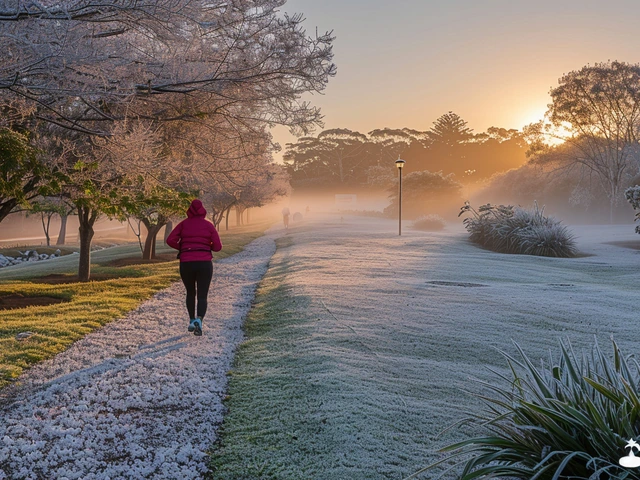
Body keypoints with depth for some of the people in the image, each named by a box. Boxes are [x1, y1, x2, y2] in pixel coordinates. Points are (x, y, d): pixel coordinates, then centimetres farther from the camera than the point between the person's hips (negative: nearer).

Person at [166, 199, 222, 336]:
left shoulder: (183, 224, 6)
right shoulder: (208, 225, 5)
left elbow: (170, 240, -6)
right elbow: (218, 246, 0)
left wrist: (182, 248, 13)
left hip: (186, 264, 1)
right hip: (204, 264, -1)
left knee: (190, 293, 25)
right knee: (202, 297, 1)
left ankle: (192, 320, 19)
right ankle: (199, 321, -24)